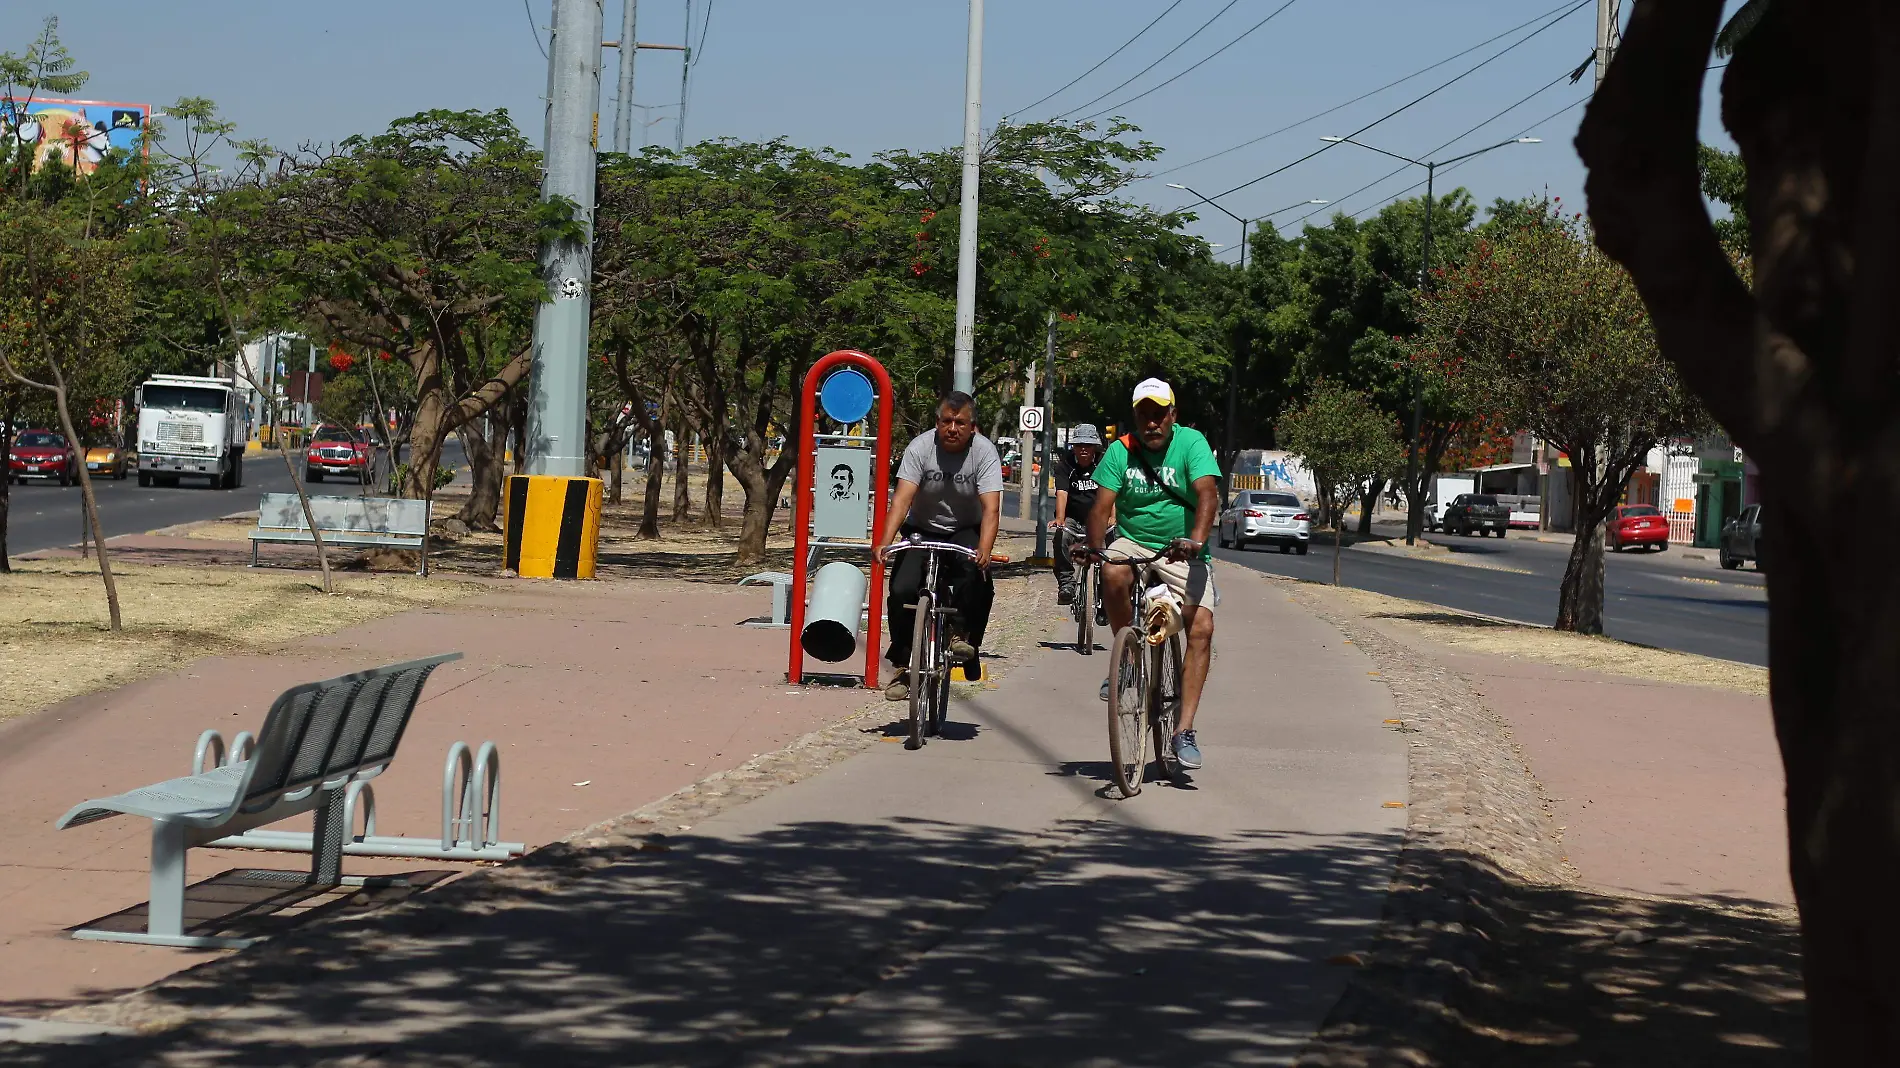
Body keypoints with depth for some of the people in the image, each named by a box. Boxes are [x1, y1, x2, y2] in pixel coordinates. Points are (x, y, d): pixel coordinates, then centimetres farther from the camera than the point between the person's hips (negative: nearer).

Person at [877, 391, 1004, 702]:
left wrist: (984, 551, -43)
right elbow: (902, 498, -24)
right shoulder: (920, 447, -15)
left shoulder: (984, 451, -16)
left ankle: (961, 634, -13)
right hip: (922, 531, 1)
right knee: (902, 591, -20)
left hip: (965, 532, -1)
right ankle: (904, 667, -6)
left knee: (976, 574, -33)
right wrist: (886, 541, -40)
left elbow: (991, 507, -26)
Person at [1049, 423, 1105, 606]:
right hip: (1074, 518, 0)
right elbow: (1062, 493, -14)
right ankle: (1066, 582, -23)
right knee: (1062, 536, -30)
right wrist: (1060, 519, -31)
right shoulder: (1067, 466, -1)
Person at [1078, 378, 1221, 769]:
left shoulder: (1191, 443, -8)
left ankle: (1185, 730, -16)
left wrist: (1196, 540, -39)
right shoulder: (1121, 451, -3)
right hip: (1133, 543, 1)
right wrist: (1093, 547, -30)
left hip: (1182, 554, -1)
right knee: (1113, 573, -35)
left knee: (1202, 628, -18)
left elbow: (1208, 493, -22)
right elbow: (1103, 505, -10)